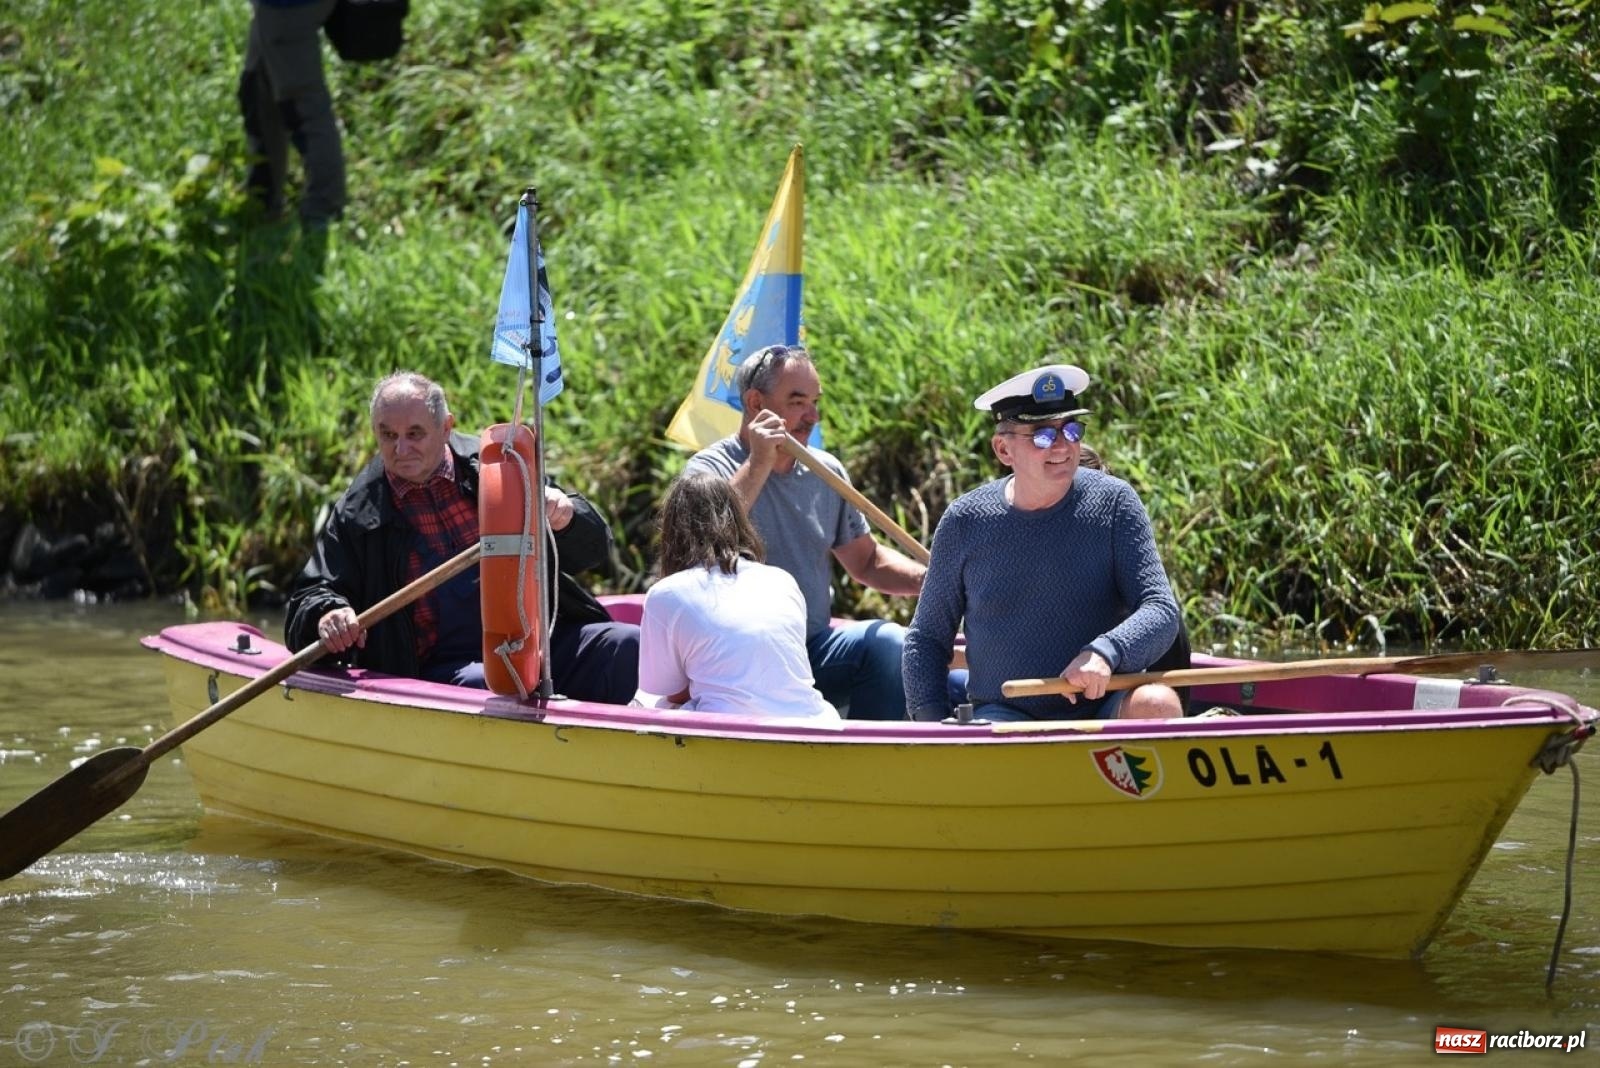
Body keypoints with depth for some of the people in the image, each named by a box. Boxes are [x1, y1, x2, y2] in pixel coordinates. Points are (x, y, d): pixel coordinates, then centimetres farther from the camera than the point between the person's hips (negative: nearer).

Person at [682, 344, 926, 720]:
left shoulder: (826, 472, 14)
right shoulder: (710, 469, -4)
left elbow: (866, 562, 20)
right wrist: (759, 464, -24)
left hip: (815, 649, 5)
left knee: (887, 642, -22)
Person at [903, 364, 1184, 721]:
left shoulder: (1113, 503, -1)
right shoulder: (965, 522, 1)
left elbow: (1162, 613, -9)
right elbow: (927, 638, 11)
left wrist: (1106, 651, -29)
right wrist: (932, 725, -4)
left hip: (1103, 708, 1)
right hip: (1003, 715, -1)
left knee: (1156, 705, -31)